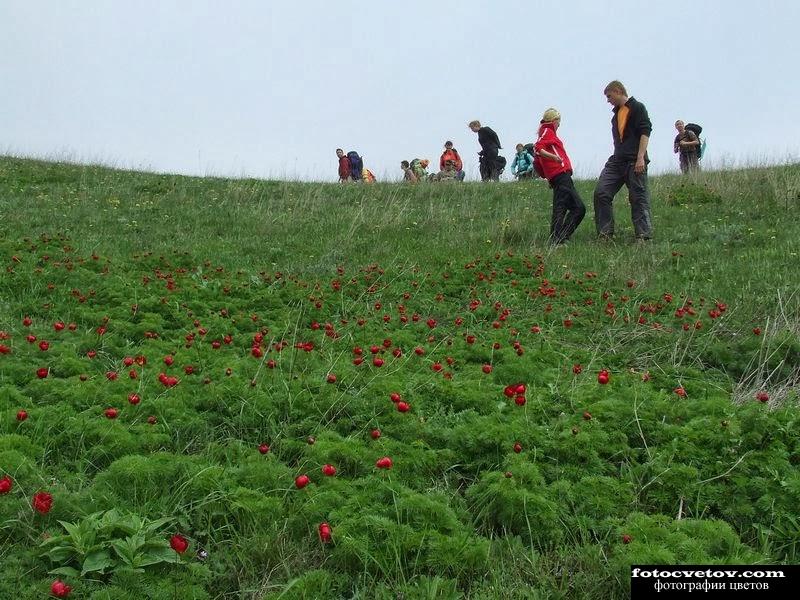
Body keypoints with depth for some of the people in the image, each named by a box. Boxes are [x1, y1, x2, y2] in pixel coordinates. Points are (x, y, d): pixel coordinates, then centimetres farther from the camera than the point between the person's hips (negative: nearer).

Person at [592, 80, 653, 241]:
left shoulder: (637, 107, -2)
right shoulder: (616, 113, 22)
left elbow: (645, 132, -11)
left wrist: (640, 158, -19)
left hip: (634, 162, -8)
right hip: (617, 160, 8)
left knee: (639, 198, -5)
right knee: (601, 193, -3)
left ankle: (643, 236, -1)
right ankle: (605, 234, 0)